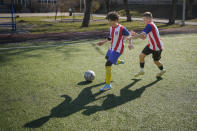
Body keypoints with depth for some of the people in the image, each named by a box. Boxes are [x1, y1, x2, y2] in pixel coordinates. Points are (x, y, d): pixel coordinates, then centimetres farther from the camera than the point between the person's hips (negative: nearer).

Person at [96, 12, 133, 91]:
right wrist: (103, 43, 8)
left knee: (107, 65, -17)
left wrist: (130, 44, -25)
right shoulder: (111, 28, 2)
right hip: (111, 48, 9)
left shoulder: (121, 29, -20)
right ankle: (119, 61, 65)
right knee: (107, 57, 36)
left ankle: (108, 85, -10)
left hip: (117, 50, -9)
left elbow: (129, 36, -9)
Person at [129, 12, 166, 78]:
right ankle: (141, 70, 13)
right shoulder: (149, 25, 6)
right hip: (151, 45, 8)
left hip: (157, 47, -8)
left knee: (156, 61, 9)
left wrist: (132, 37, -30)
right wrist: (135, 34, -5)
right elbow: (143, 37, 8)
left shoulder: (150, 25, -24)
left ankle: (162, 70, 39)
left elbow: (142, 35, -35)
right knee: (141, 55, -3)